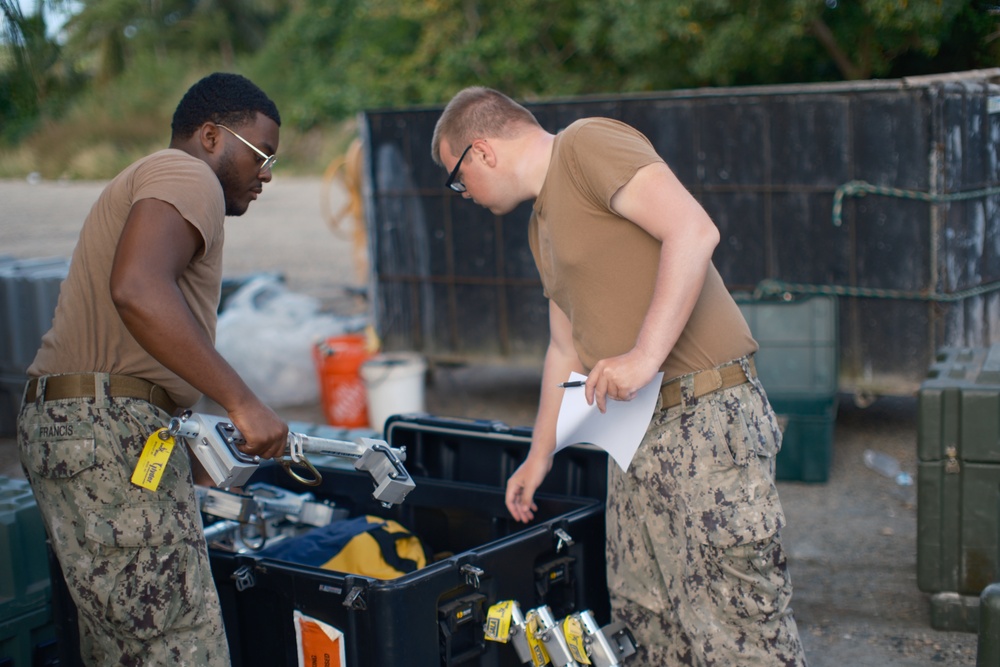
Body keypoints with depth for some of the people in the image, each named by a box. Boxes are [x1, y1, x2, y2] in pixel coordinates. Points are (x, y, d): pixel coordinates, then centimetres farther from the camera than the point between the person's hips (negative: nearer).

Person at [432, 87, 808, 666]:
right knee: (648, 620, 15)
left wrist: (645, 353, -25)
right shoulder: (542, 224, 22)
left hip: (706, 418, -10)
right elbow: (567, 349, 28)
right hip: (635, 433, 10)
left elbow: (693, 231, -21)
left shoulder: (589, 143, -6)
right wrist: (538, 459, 32)